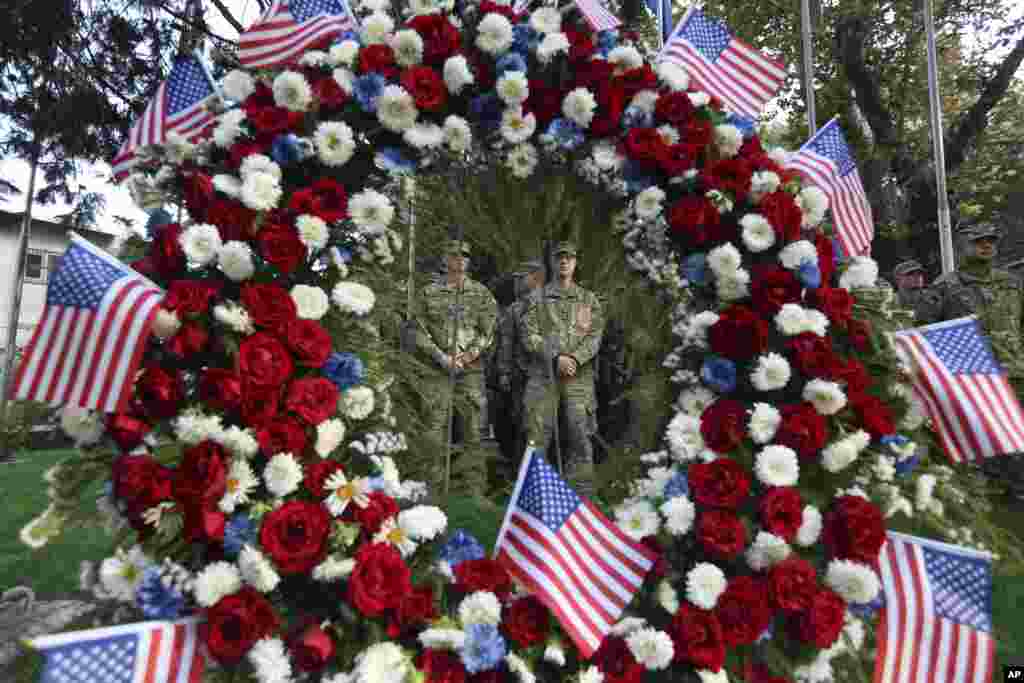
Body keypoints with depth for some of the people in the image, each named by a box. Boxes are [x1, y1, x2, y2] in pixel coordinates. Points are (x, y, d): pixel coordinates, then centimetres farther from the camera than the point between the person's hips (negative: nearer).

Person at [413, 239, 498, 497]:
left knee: (473, 428, 1)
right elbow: (420, 331, 4)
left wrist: (469, 354, -10)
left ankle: (474, 488, 10)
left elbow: (488, 330, 4)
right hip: (437, 369, 0)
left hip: (471, 369, 0)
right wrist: (441, 357, -8)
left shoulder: (481, 292, 9)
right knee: (435, 427, 1)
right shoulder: (429, 292, 9)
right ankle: (434, 488, 10)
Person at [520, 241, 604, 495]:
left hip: (579, 376, 1)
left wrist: (575, 358, -13)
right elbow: (529, 335, 1)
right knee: (537, 435, 0)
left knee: (580, 435, -1)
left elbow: (595, 335, 4)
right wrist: (556, 357, -11)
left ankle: (582, 491, 9)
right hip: (543, 375, 0)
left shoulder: (589, 298, 15)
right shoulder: (538, 297, 11)